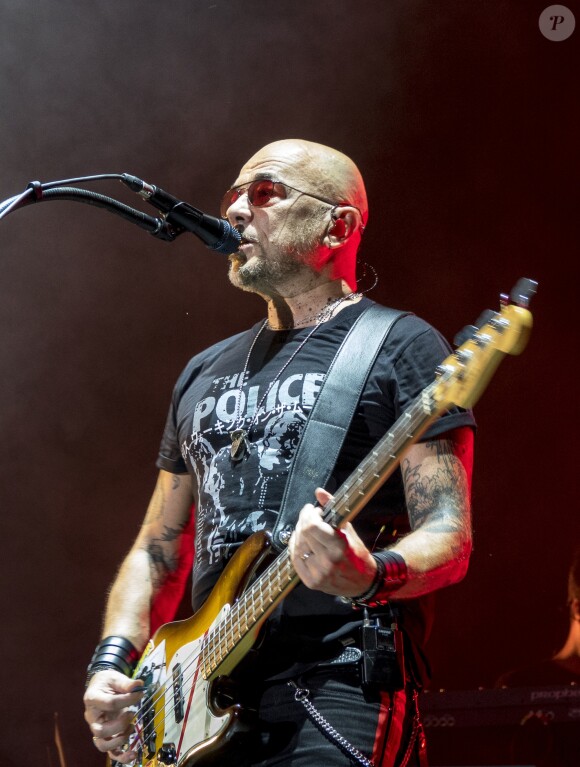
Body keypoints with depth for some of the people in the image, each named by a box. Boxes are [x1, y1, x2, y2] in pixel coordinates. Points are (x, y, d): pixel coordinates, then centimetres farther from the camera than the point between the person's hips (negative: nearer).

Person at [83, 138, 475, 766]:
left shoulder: (399, 348, 1)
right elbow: (156, 549, 24)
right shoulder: (204, 373, 21)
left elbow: (449, 539, -6)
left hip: (339, 696, -6)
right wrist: (112, 663, 7)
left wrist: (371, 576, -28)